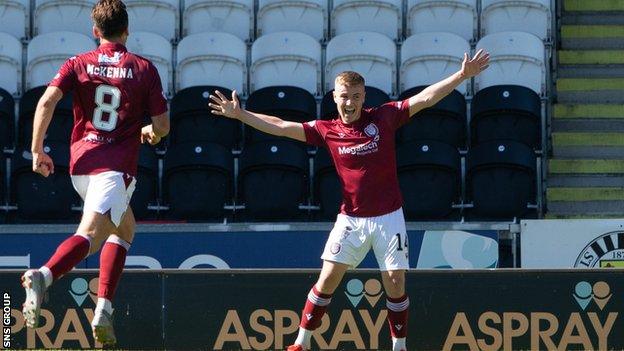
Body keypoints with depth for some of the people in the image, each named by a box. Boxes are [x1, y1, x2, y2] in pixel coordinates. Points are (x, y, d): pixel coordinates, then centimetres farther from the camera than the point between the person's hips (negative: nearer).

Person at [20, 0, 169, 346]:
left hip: (80, 163, 5)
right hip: (116, 165, -5)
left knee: (124, 227, 24)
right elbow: (162, 125, 3)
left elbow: (46, 102, -7)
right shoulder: (144, 69, 4)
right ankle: (43, 275, -47)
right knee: (89, 234, -18)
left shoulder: (78, 64, 9)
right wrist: (149, 132, 27)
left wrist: (37, 151, -1)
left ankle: (105, 309, 12)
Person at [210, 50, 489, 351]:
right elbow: (280, 127, 2)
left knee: (395, 282, -3)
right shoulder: (327, 131, 0)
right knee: (328, 278, -4)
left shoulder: (384, 118, -4)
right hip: (350, 219, 1)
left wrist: (463, 75, -13)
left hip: (388, 217, -1)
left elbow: (426, 98, -6)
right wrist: (239, 114, -1)